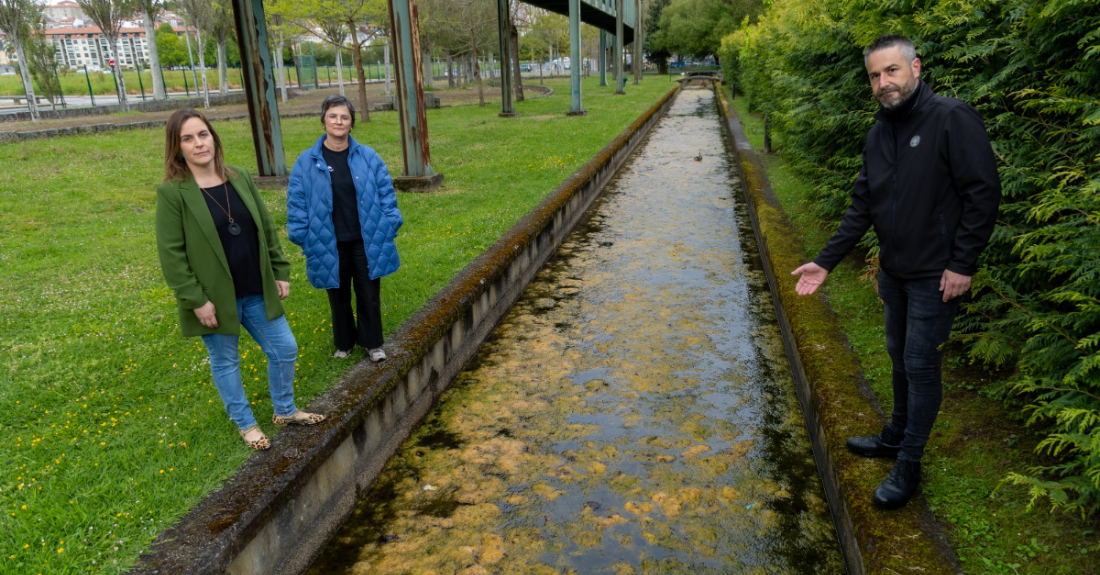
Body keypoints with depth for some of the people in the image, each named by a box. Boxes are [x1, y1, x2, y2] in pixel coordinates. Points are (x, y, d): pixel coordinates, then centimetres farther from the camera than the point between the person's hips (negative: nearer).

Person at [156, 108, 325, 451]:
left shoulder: (240, 178, 3)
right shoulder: (171, 192, -12)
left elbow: (267, 230, 8)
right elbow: (171, 254, -13)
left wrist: (281, 272, 6)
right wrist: (195, 300, -16)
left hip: (257, 291, 5)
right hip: (216, 297, -5)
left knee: (284, 348, 11)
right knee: (225, 362, 12)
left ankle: (284, 411, 34)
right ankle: (245, 425, 32)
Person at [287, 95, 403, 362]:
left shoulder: (368, 157, -3)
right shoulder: (307, 161, -5)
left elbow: (386, 193, 1)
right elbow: (296, 202, -1)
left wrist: (389, 226, -4)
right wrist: (304, 237, -4)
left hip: (366, 241, 0)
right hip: (330, 246, 0)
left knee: (369, 295, 10)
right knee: (339, 297, 16)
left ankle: (372, 343, 30)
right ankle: (344, 343, 36)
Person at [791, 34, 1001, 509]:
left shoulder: (952, 119, -15)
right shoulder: (880, 131, 7)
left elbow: (983, 193, -16)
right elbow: (862, 205, 10)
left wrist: (962, 264, -17)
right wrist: (826, 260, 6)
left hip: (934, 275, -7)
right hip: (893, 271, 7)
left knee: (921, 365, 1)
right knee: (899, 356, 19)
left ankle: (908, 466, 15)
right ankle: (896, 437, 38)